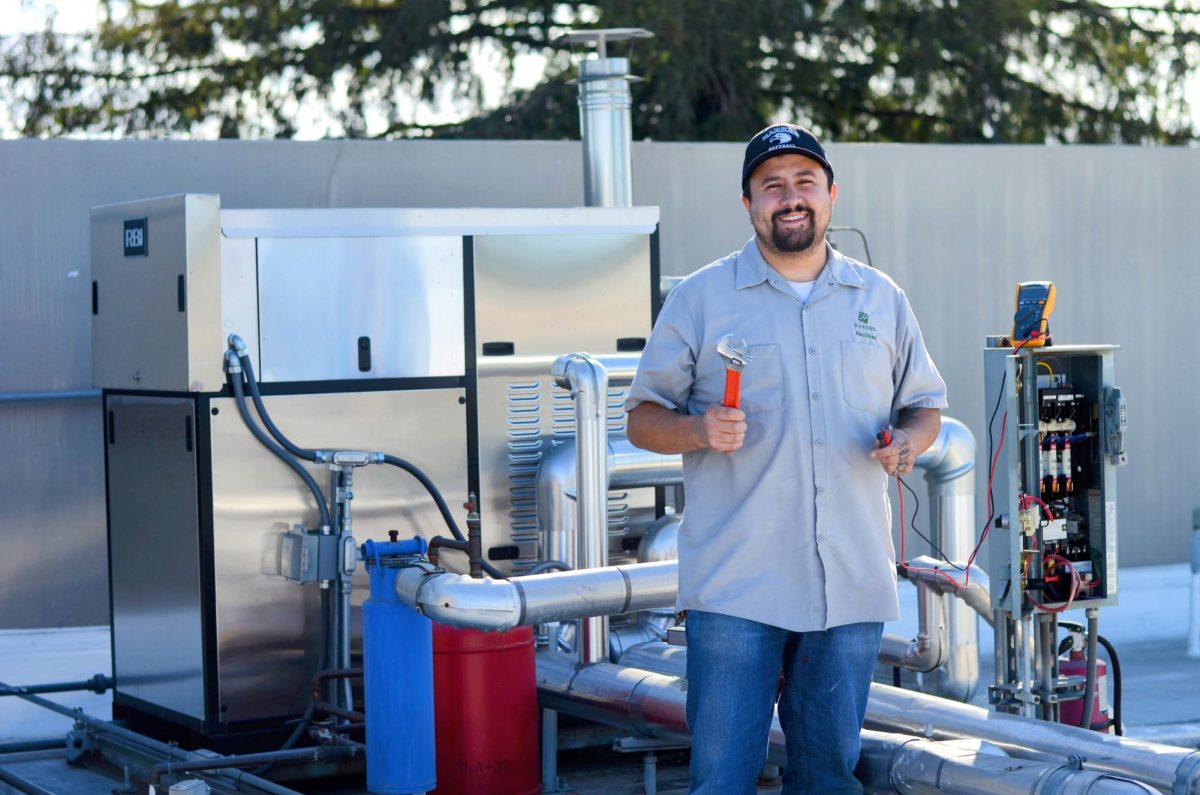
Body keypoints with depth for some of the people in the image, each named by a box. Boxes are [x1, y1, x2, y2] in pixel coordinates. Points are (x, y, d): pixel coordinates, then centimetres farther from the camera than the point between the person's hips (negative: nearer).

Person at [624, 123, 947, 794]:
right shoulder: (701, 298, 5)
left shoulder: (881, 298, 13)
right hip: (736, 586, -3)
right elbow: (644, 418, 6)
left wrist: (908, 442, -2)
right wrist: (700, 430, -15)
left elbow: (925, 406, 21)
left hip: (853, 587, 3)